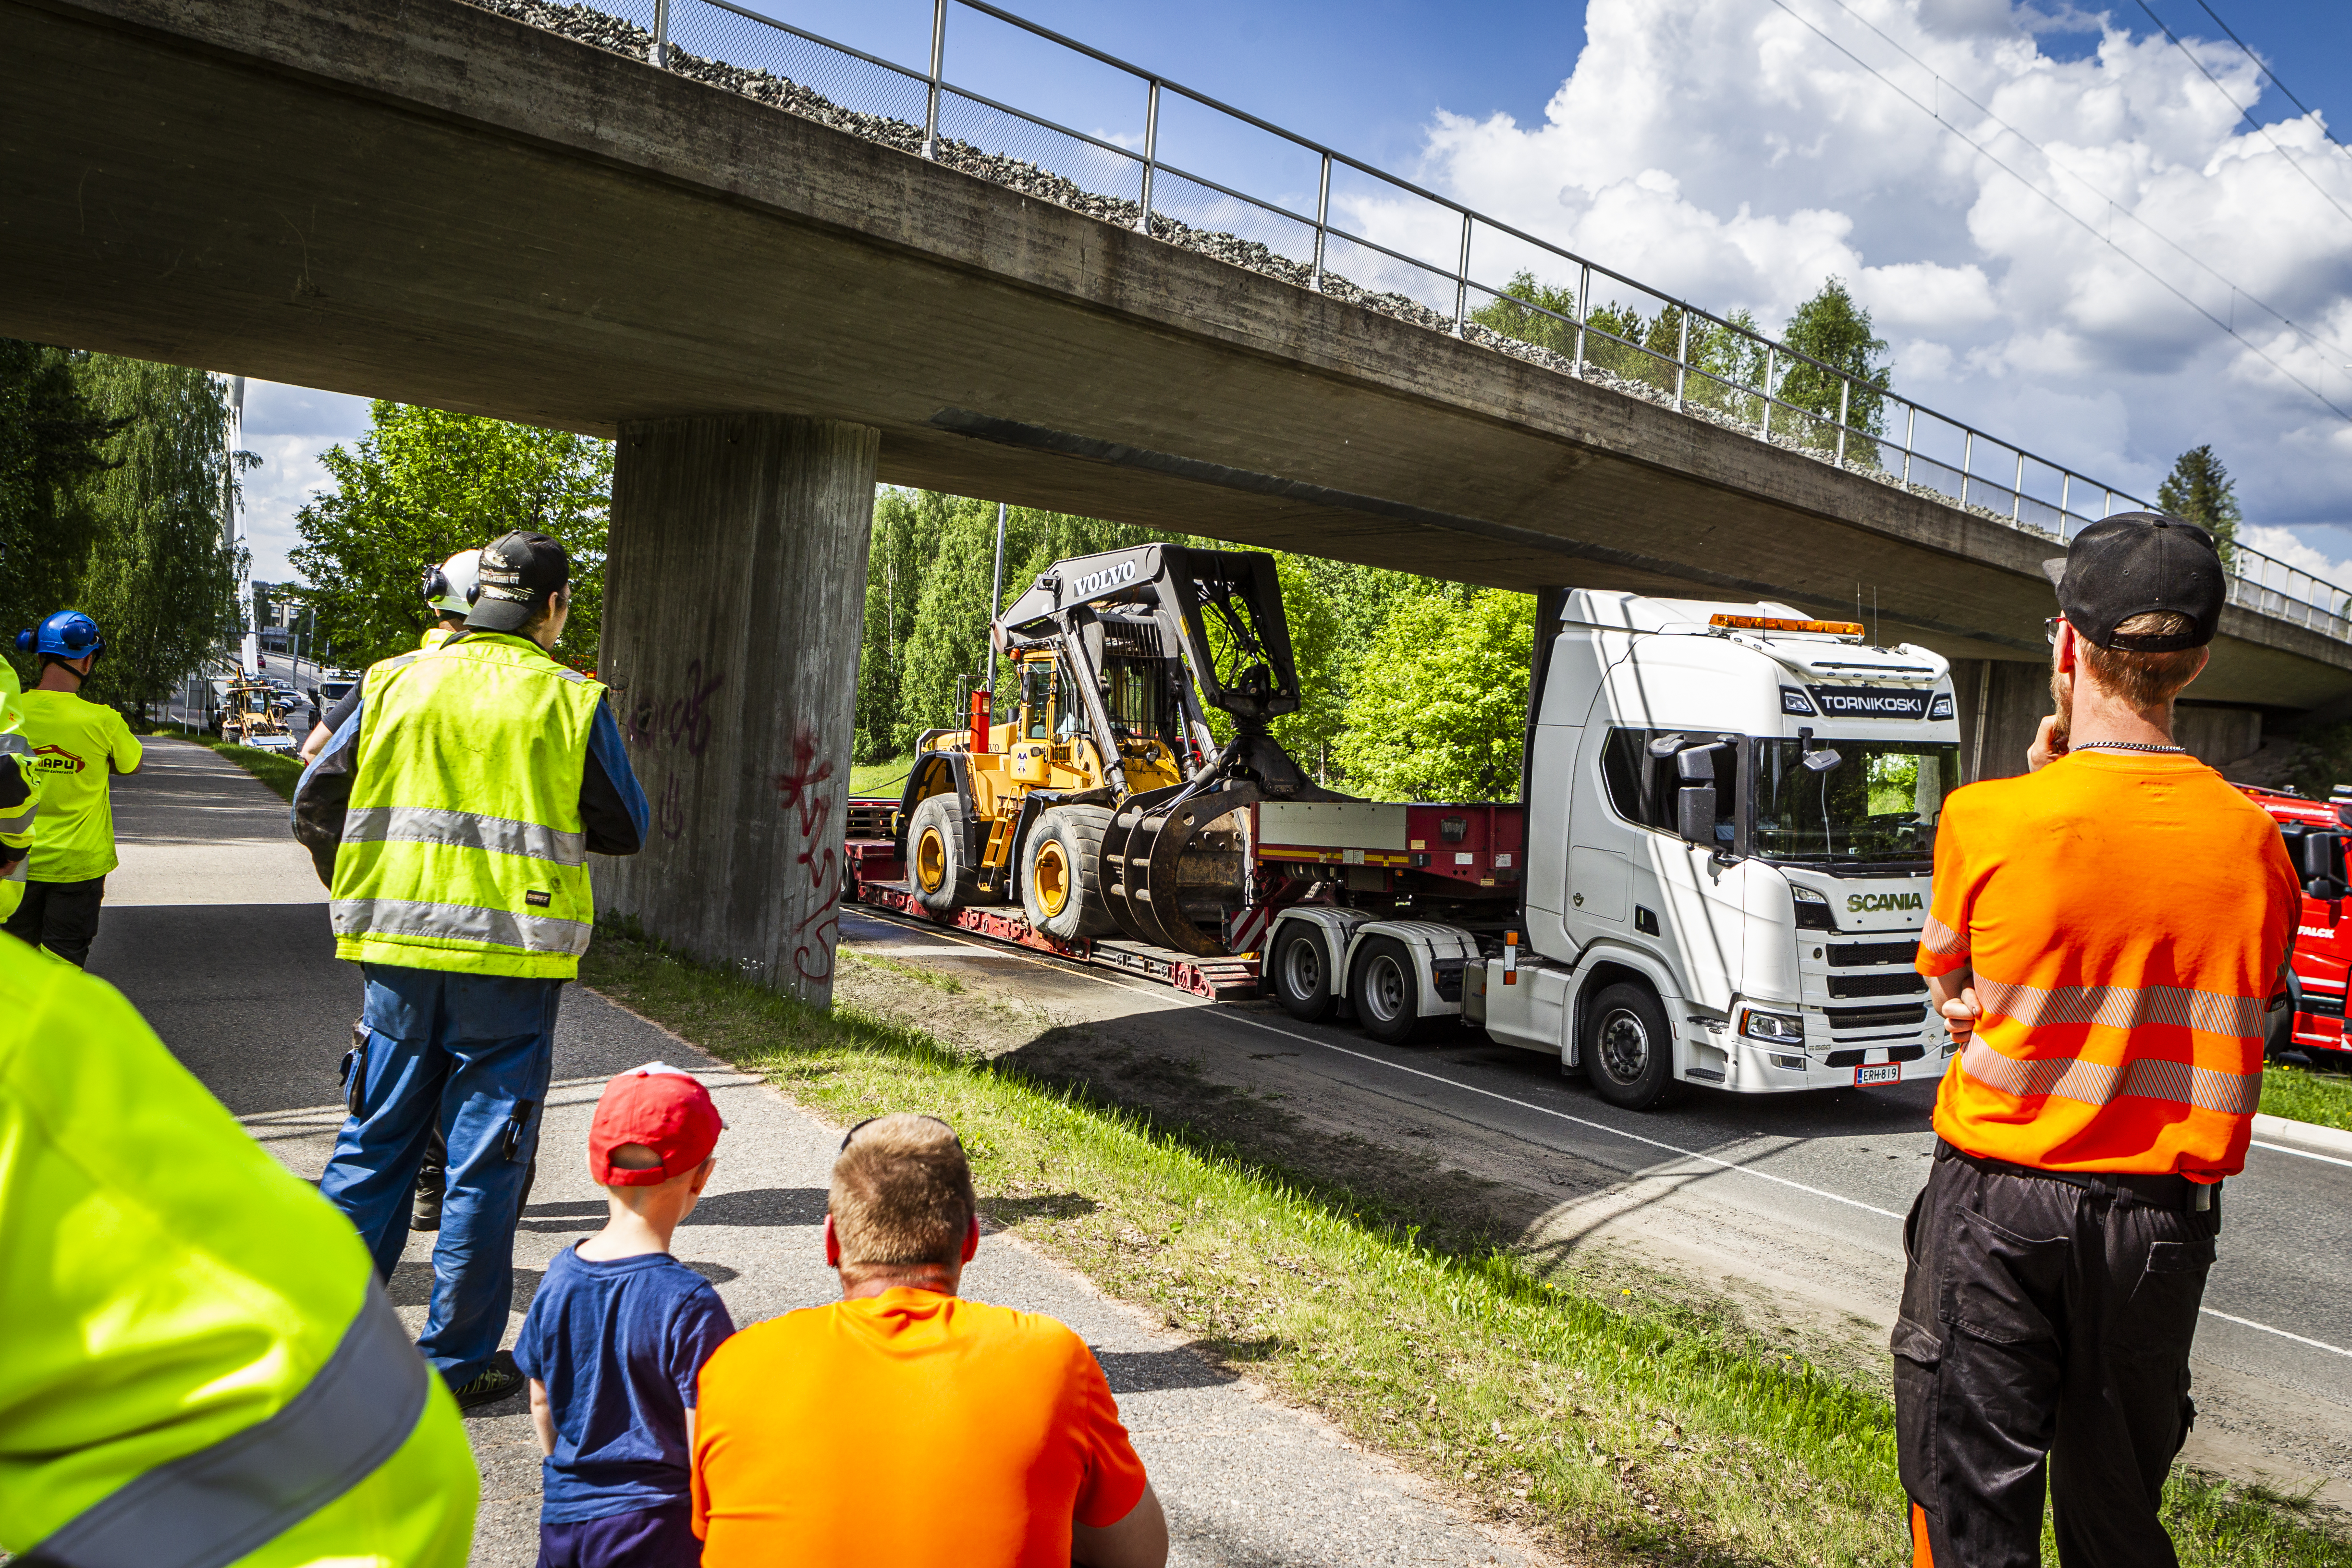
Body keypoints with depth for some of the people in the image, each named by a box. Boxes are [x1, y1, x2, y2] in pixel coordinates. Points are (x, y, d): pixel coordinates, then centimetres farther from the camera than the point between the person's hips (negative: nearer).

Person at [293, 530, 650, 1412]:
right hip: (511, 959, -3)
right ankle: (456, 1361, 15)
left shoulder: (396, 683, 4)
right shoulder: (569, 701, -5)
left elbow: (314, 808, 7)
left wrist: (359, 895, 21)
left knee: (376, 1139, 17)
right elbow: (626, 832, 1)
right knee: (486, 1157, 6)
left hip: (400, 951, 4)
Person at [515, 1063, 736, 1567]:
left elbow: (541, 1403, 12)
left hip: (562, 1521, 6)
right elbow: (705, 1447, -14)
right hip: (654, 1527, -6)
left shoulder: (559, 1276, -1)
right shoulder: (690, 1304, -19)